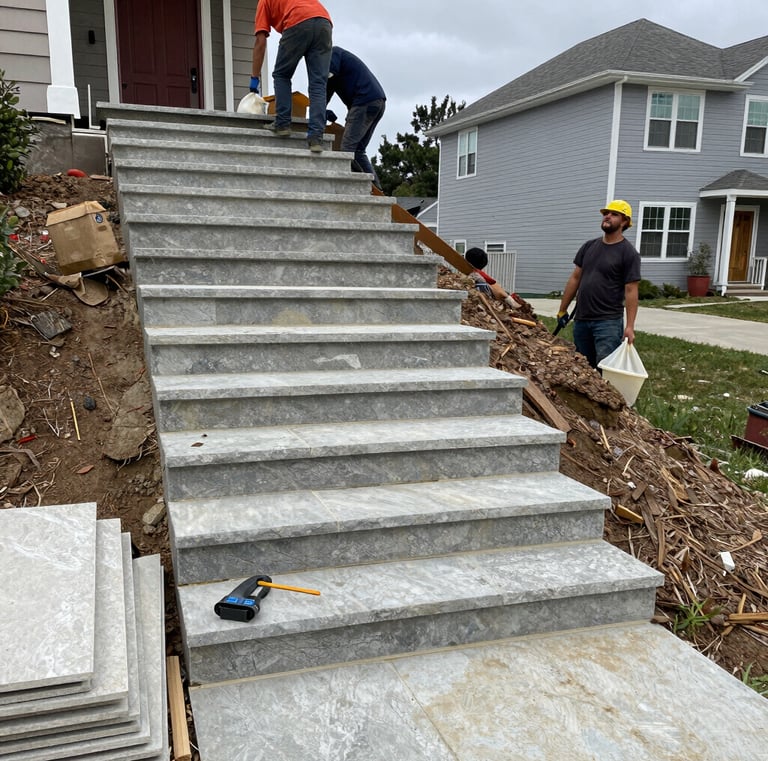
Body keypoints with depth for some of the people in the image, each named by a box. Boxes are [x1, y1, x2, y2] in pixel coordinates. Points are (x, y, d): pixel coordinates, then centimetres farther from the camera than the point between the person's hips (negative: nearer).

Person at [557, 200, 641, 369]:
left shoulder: (628, 253, -5)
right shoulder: (589, 246, 11)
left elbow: (630, 290, -9)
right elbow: (575, 278, 14)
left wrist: (630, 326, -15)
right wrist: (562, 310, 11)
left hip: (608, 322, -6)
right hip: (581, 320, 6)